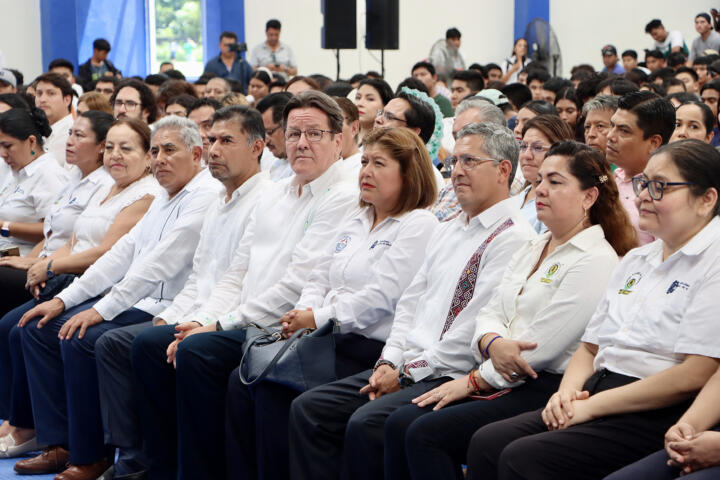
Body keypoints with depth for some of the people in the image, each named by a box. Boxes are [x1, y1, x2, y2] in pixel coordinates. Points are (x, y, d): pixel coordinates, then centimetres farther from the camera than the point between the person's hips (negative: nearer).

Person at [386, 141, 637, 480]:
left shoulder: (596, 261, -10)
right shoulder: (530, 251, 19)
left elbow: (541, 347, -15)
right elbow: (490, 313, 15)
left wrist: (474, 381, -9)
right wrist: (494, 343, -10)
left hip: (548, 389, -8)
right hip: (501, 380, 9)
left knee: (427, 434, -23)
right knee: (400, 424, -11)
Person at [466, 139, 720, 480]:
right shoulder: (636, 260, 20)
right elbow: (590, 347, 22)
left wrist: (593, 405, -14)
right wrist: (568, 391, -2)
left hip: (658, 415, -8)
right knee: (487, 442, -11)